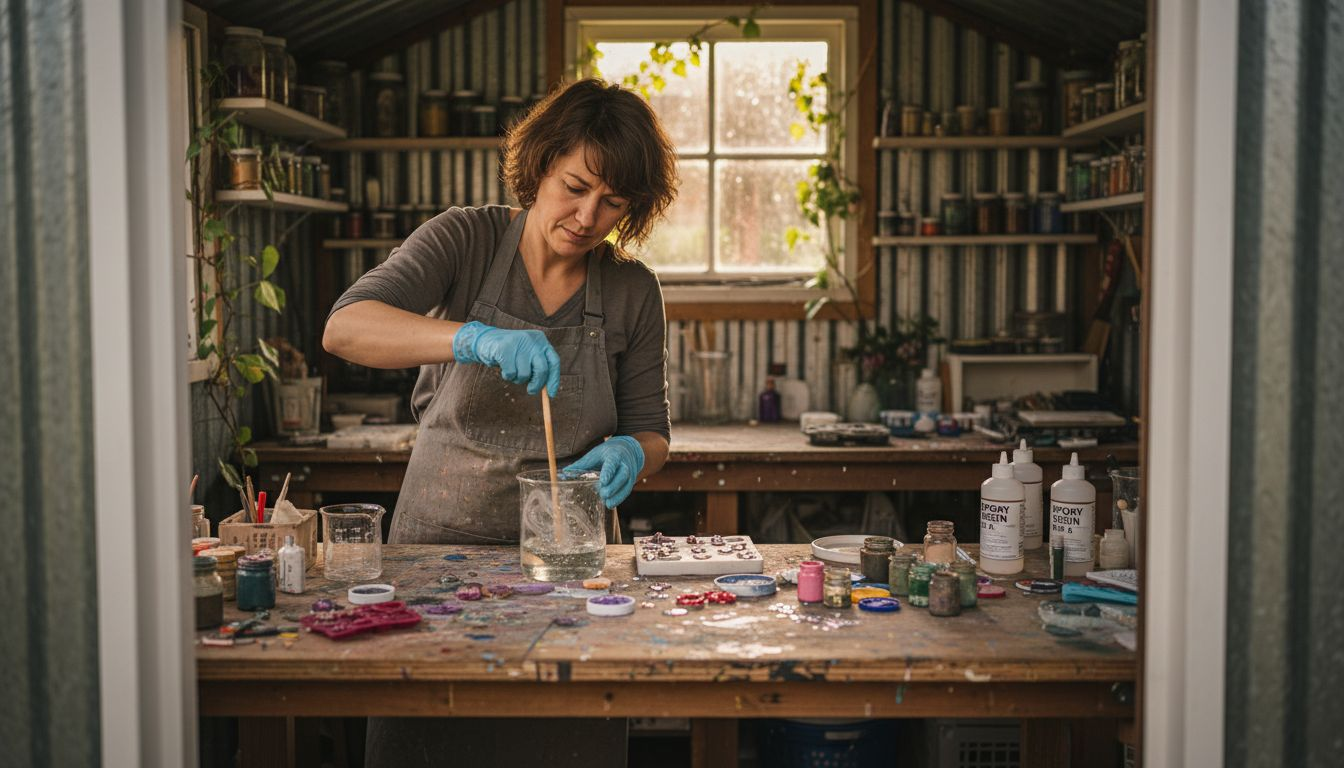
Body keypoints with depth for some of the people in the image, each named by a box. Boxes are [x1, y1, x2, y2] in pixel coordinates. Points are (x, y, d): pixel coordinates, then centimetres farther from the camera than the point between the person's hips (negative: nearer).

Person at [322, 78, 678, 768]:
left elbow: (651, 431, 9)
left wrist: (630, 454, -15)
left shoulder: (633, 291, 3)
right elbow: (344, 328, -18)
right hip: (438, 541, -1)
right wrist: (475, 338, -32)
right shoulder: (466, 240, -4)